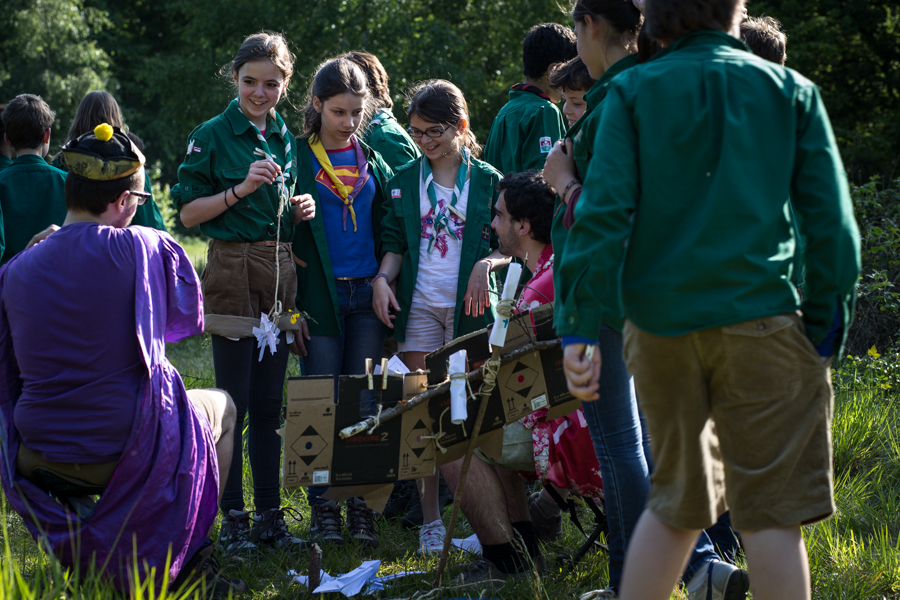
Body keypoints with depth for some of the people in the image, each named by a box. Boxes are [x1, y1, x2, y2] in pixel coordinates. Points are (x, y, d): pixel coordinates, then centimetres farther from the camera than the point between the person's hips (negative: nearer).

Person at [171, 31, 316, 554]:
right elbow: (189, 212, -6)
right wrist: (241, 189, -17)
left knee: (270, 404, 9)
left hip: (280, 275, 5)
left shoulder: (287, 139, 13)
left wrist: (300, 211, 1)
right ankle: (233, 518, 2)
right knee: (235, 402, -4)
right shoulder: (213, 136, -3)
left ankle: (271, 515, 14)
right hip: (233, 271, -5)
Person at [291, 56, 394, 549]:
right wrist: (290, 306, -8)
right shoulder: (296, 158, 1)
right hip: (320, 292, -3)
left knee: (365, 405, 3)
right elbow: (281, 233, -2)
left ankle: (362, 507, 7)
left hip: (368, 293, 3)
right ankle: (323, 508, 4)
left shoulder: (373, 162, 12)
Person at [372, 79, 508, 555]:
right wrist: (383, 279, -6)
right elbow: (395, 243, 12)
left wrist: (487, 264, -14)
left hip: (470, 307, -1)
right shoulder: (403, 181, 10)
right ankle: (429, 518, 3)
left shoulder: (487, 180, 5)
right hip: (419, 307, 1)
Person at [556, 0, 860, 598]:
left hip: (660, 322, 3)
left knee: (676, 502, 17)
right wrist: (828, 326, 5)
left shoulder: (633, 93, 4)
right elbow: (830, 218, 1)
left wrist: (580, 328, -5)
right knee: (770, 511, 0)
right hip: (758, 317, -2)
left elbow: (603, 210, -5)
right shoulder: (791, 92, 5)